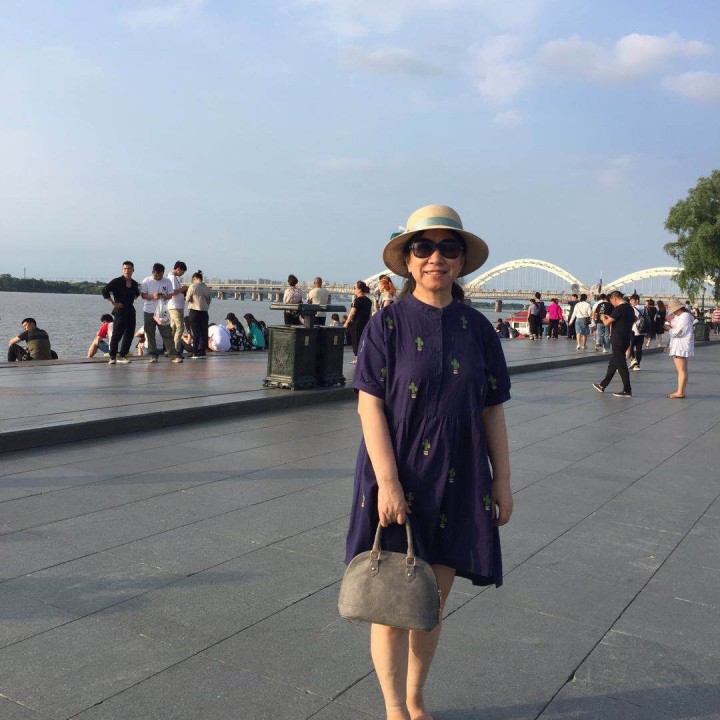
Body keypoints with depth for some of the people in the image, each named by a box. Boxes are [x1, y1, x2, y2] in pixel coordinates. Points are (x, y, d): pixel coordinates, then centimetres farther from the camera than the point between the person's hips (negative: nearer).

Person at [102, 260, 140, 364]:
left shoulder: (134, 283, 10)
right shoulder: (117, 281, -8)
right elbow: (105, 291, -13)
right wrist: (113, 303, -13)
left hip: (130, 311, 6)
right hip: (120, 311, -6)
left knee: (130, 334, 6)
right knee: (117, 334, -7)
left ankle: (122, 355, 16)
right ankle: (112, 357, 0)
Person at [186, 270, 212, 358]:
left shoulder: (193, 286, -9)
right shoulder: (207, 288, 5)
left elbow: (187, 299, -3)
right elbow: (209, 300, 10)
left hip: (194, 312, -4)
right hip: (204, 312, 4)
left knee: (196, 332, -1)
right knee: (204, 332, 8)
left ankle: (196, 353, -1)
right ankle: (203, 351, 10)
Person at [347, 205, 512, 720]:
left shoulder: (476, 328, 3)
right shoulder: (388, 323, -6)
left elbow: (492, 409, 7)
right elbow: (370, 406, -11)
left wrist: (502, 479, 6)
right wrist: (387, 481, -17)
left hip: (458, 483, 3)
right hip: (397, 481, -3)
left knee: (432, 604, 15)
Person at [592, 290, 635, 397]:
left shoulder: (619, 309, -18)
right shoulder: (630, 308, 10)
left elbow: (607, 323, -20)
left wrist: (603, 318, 4)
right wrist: (609, 318, 22)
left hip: (618, 342, -9)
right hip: (626, 340, 9)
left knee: (621, 366, -3)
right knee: (612, 364, 17)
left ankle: (627, 391, 0)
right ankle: (603, 385, 27)